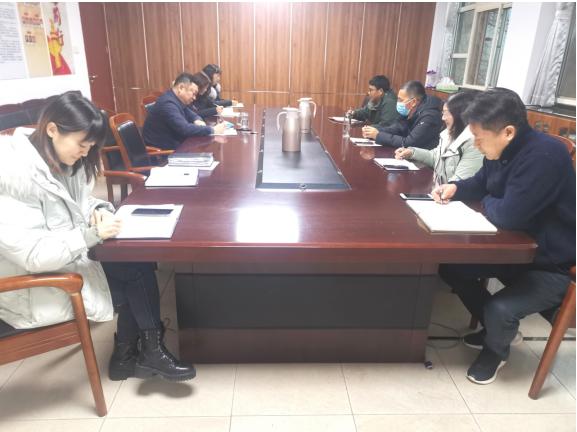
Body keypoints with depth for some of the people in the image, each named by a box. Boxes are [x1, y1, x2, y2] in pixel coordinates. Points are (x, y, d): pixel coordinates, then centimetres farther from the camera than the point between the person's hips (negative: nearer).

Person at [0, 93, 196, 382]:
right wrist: (92, 234, -33)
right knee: (139, 273, -12)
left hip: (66, 259, 8)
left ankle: (125, 356, 8)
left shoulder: (59, 161, 0)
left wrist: (99, 210, -8)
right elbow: (34, 256, -28)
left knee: (140, 261, -8)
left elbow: (77, 203, 14)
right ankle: (151, 352, 13)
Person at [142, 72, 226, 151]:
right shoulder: (167, 104, -21)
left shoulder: (177, 100, 7)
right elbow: (185, 129, -29)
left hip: (175, 145, 9)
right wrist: (213, 130, -25)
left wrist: (197, 121, -5)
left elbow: (192, 115, 19)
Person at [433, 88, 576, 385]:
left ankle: (496, 350, 12)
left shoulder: (545, 155, -31)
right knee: (450, 265, 3)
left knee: (499, 310, -28)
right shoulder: (500, 151, -3)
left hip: (552, 265, -9)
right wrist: (455, 188, -5)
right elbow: (481, 182, 17)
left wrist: (487, 202, -12)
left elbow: (507, 215, -35)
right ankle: (497, 327, 24)